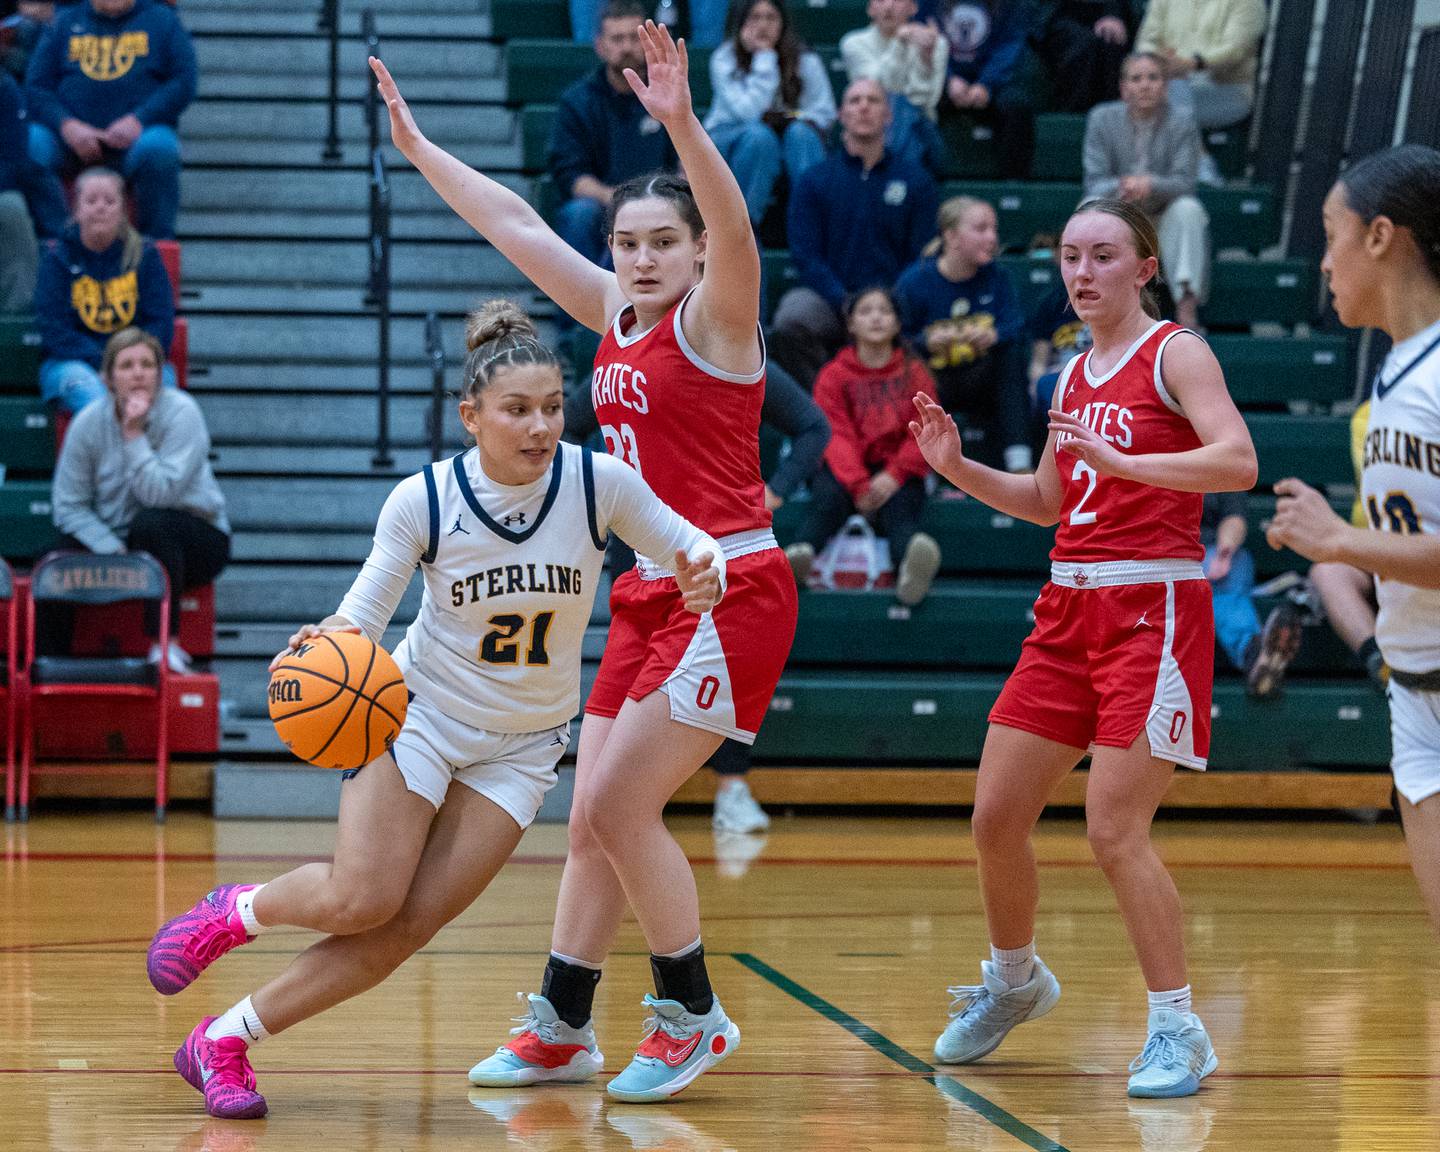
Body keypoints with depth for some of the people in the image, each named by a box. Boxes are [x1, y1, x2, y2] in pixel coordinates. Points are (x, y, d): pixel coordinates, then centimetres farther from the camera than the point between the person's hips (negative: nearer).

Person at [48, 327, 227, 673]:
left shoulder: (181, 413, -16)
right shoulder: (89, 422, -7)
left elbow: (160, 494, -27)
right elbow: (69, 505, -9)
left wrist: (134, 435, -28)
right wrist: (111, 549, -22)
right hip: (111, 538, 3)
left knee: (150, 523, -36)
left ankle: (165, 644, -29)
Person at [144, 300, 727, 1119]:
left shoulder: (599, 483, -15)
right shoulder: (423, 500, -16)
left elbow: (694, 549, -4)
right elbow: (365, 611, -7)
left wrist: (704, 576, -28)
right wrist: (331, 641, -30)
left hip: (523, 745, 2)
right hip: (418, 711, -2)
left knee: (409, 926, -9)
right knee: (360, 901, -19)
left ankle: (226, 1041, 2)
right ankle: (237, 912, 14)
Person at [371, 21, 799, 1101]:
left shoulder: (714, 320, -8)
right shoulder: (616, 315, 12)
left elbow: (735, 230, -29)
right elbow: (514, 223, 20)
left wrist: (682, 125, -44)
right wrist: (418, 148, 22)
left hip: (731, 591, -8)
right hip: (648, 595, 8)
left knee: (619, 803, -12)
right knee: (592, 818, 9)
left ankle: (692, 1012, 2)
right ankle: (562, 1028, 18)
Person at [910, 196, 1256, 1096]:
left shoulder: (1176, 353, -6)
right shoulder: (1074, 376, 15)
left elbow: (1238, 461, -20)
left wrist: (1119, 461, -30)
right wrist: (958, 468, 10)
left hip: (1154, 608, -7)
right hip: (1070, 609, 7)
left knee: (1114, 829, -15)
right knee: (997, 816, 8)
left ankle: (1178, 1029, -6)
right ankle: (1015, 980, 32)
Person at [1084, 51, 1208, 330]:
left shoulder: (1181, 121, -5)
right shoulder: (1102, 118, -3)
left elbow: (1184, 182, -14)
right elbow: (1095, 182, -9)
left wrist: (1151, 185, -36)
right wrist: (1121, 187, -33)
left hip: (1164, 221, -1)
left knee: (1188, 209, -31)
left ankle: (1187, 304, -37)